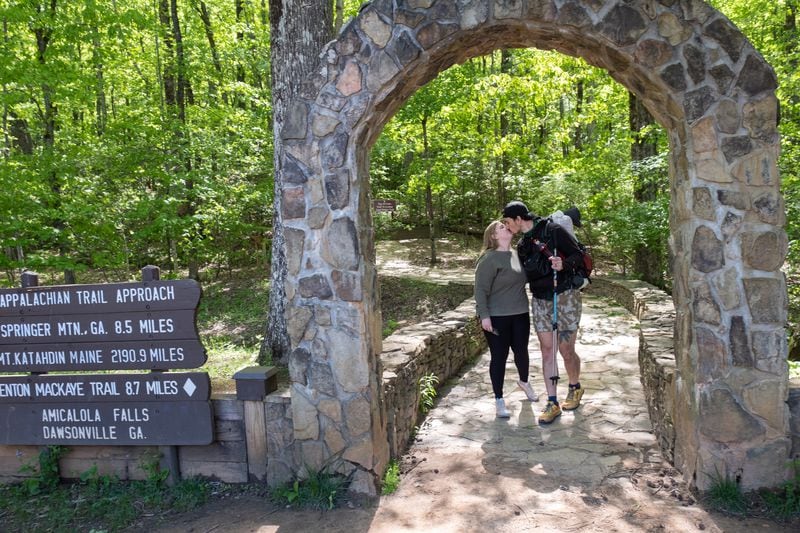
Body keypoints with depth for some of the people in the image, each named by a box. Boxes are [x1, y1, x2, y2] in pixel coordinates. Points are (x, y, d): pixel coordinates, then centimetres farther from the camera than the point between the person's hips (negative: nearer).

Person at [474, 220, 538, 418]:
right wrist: (484, 315, -21)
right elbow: (481, 289, -16)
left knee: (521, 352, 19)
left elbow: (525, 279, 21)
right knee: (499, 357, 2)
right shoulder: (489, 259, -14)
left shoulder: (518, 254, 7)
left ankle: (524, 382, 47)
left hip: (520, 314, 6)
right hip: (496, 317, -6)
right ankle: (499, 400, 15)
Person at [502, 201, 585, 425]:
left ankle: (575, 388, 30)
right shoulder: (523, 244, 11)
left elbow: (578, 256, -11)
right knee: (547, 350, 2)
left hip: (565, 296, -6)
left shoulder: (553, 230, -11)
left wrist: (563, 264, -29)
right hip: (540, 300, 6)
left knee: (566, 350, 3)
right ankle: (552, 403, 8)